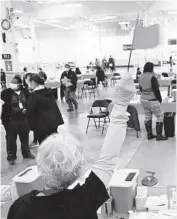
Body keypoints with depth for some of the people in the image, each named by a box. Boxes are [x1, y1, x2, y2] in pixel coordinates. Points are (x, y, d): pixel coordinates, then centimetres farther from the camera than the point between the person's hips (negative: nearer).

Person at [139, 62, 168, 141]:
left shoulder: (141, 77, 3)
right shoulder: (152, 77, -20)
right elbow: (156, 90, -18)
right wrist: (160, 99, -6)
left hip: (143, 99, 8)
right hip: (152, 101, -7)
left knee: (147, 116, 16)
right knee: (160, 116, 4)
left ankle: (149, 134, 21)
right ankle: (159, 135, 4)